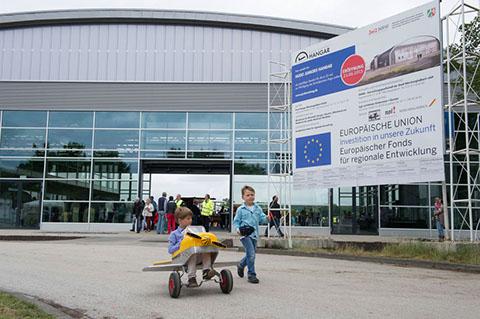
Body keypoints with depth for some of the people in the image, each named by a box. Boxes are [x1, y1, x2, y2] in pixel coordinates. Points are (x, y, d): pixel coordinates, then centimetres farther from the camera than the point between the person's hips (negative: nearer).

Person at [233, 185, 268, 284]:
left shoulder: (258, 208, 9)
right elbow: (236, 221, 2)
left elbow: (261, 219, 9)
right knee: (251, 253, -16)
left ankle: (241, 265, 44)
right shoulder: (241, 209, -2)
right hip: (245, 235, -5)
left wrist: (266, 218, -13)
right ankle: (252, 275, -6)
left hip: (254, 234, 5)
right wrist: (238, 229, -17)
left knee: (251, 254, 16)